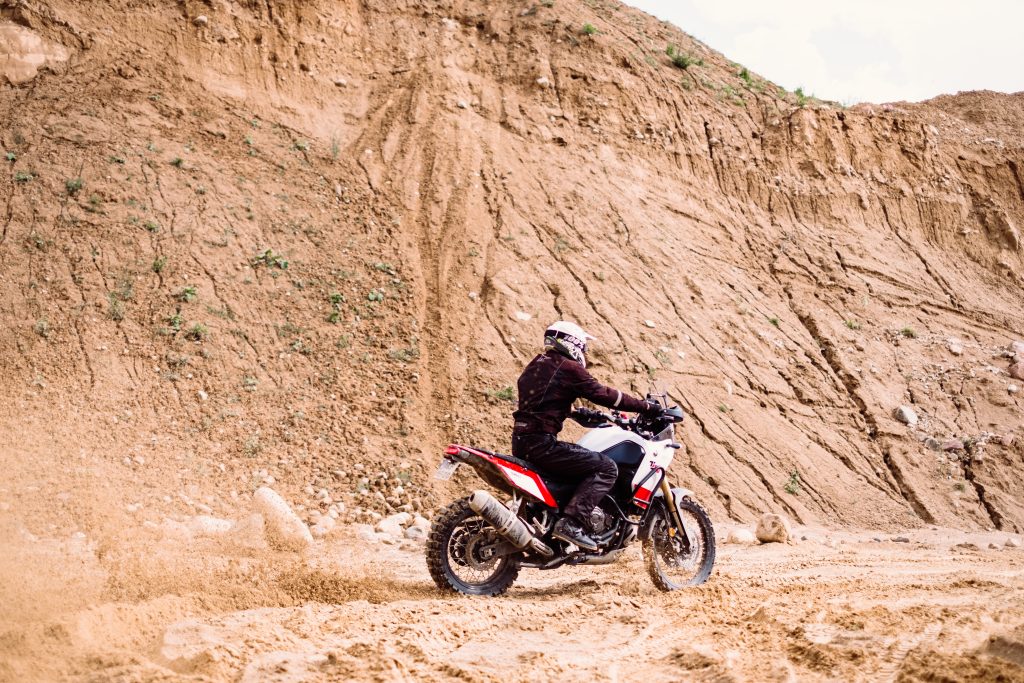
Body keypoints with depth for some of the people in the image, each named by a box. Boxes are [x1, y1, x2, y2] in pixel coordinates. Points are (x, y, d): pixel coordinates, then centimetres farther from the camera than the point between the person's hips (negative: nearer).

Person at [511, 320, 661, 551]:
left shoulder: (534, 366, 21)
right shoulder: (569, 368, -6)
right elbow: (603, 394, -8)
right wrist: (646, 407, 0)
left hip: (520, 443, 10)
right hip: (541, 443, -10)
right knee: (606, 468, -8)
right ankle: (572, 523, -20)